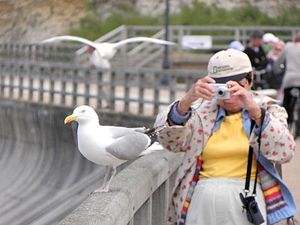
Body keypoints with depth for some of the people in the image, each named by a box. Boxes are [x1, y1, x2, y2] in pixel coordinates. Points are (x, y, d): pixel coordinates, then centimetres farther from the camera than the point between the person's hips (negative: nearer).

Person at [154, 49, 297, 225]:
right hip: (203, 195, 1)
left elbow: (285, 152, -6)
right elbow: (169, 140, -3)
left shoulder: (267, 109, 13)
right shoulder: (202, 112, 14)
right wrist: (187, 100, -20)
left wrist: (254, 110, -19)